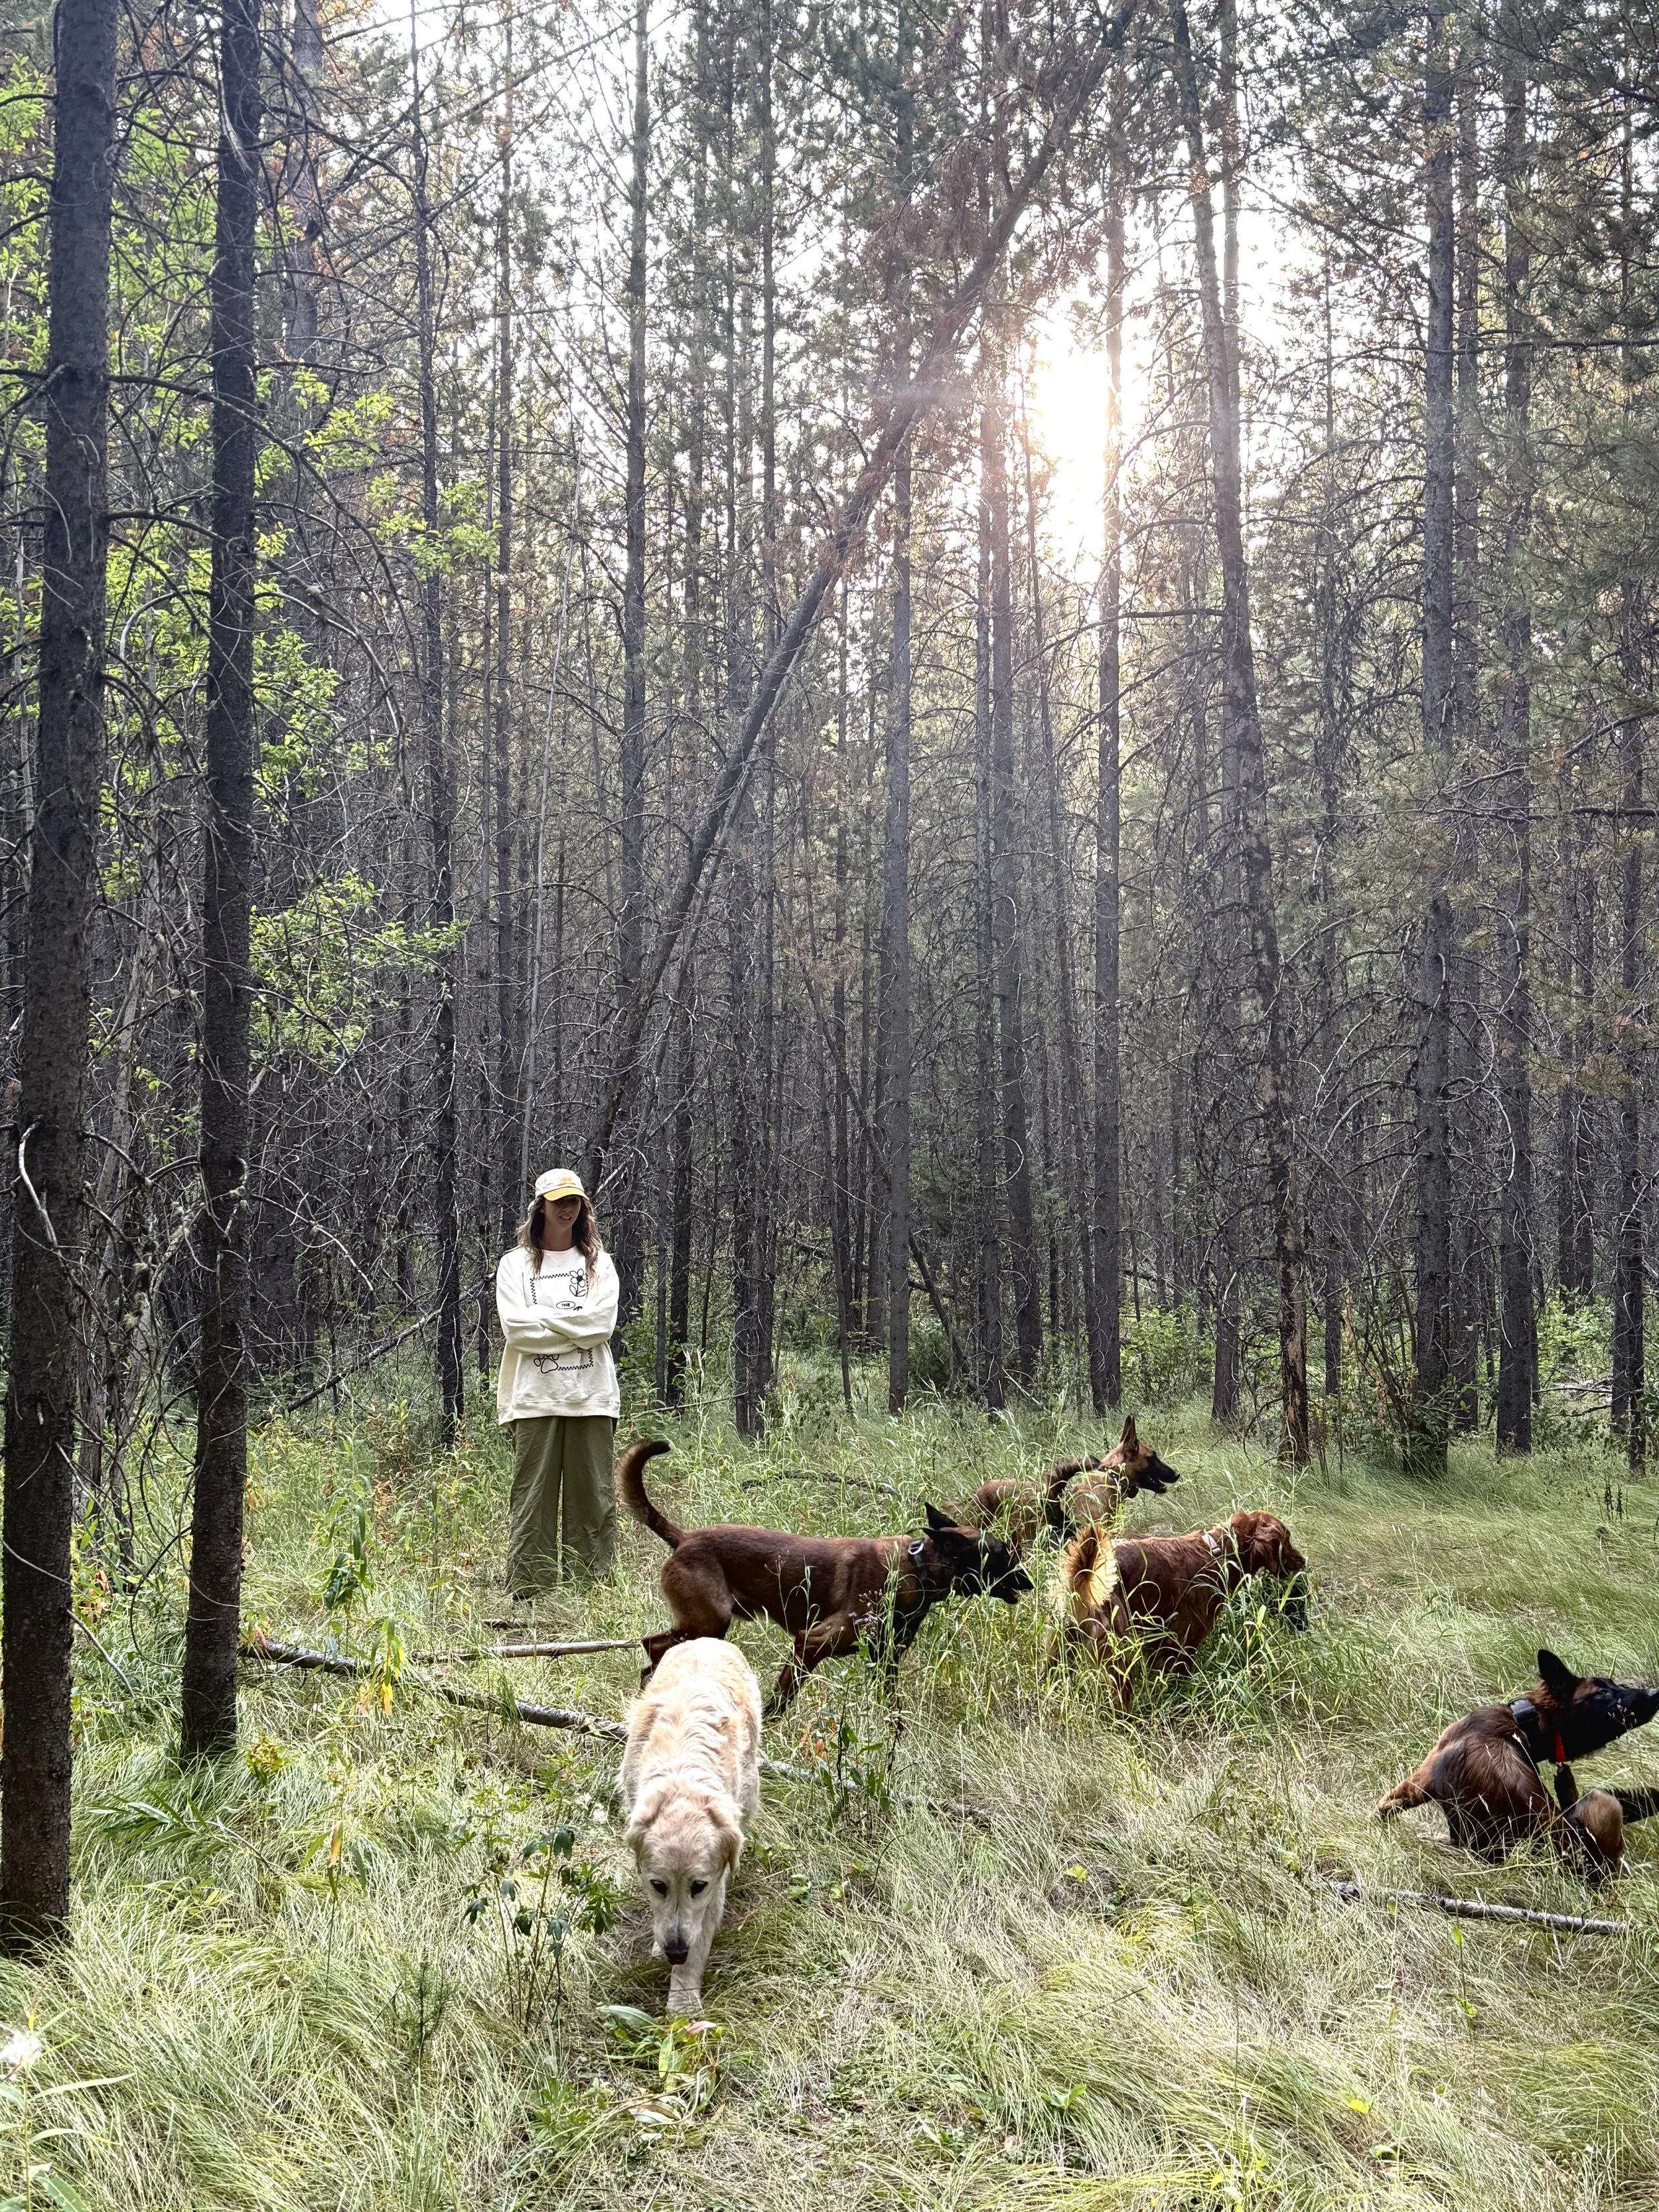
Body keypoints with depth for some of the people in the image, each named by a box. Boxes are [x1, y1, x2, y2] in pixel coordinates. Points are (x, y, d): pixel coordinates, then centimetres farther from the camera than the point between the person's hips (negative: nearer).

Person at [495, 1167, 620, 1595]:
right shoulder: (515, 1263, 9)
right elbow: (515, 1329, -5)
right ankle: (527, 1596, 2)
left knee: (593, 1497, 1)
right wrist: (576, 1329, -8)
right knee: (533, 1501, -2)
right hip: (535, 1398, -1)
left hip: (591, 1398, 1)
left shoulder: (598, 1262, 13)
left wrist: (543, 1317, -6)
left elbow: (603, 1323, -3)